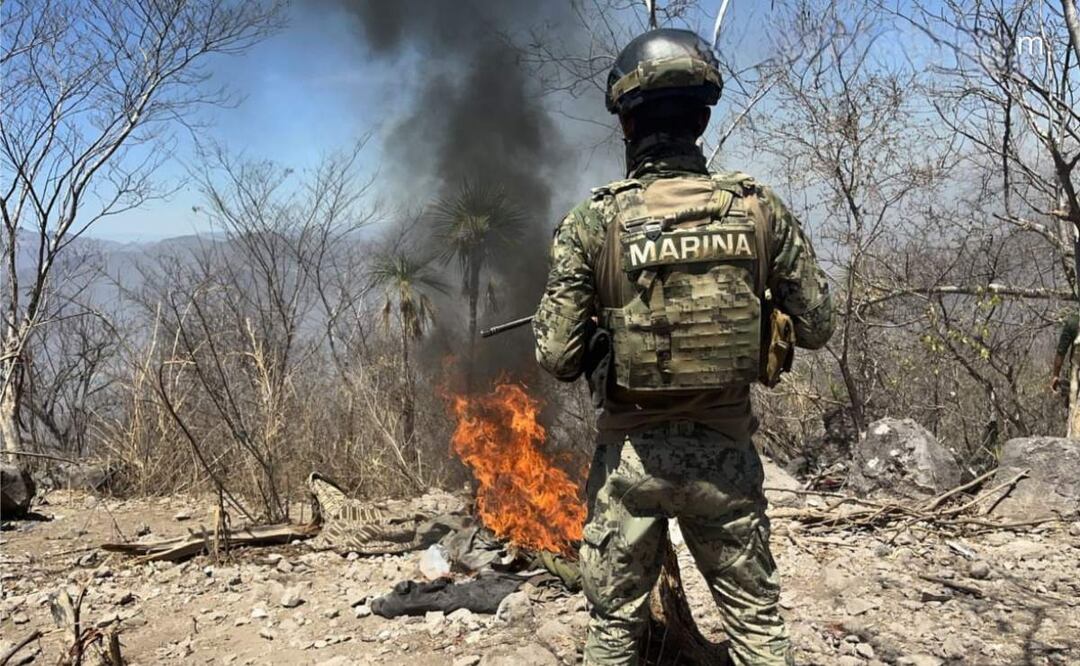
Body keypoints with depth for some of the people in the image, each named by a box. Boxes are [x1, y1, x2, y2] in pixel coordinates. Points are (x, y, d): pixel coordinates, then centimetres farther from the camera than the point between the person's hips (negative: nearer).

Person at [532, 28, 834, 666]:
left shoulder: (593, 222, -11)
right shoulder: (760, 207, -5)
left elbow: (558, 357, -9)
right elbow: (817, 326, 2)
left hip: (631, 453, -1)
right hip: (726, 451, 2)